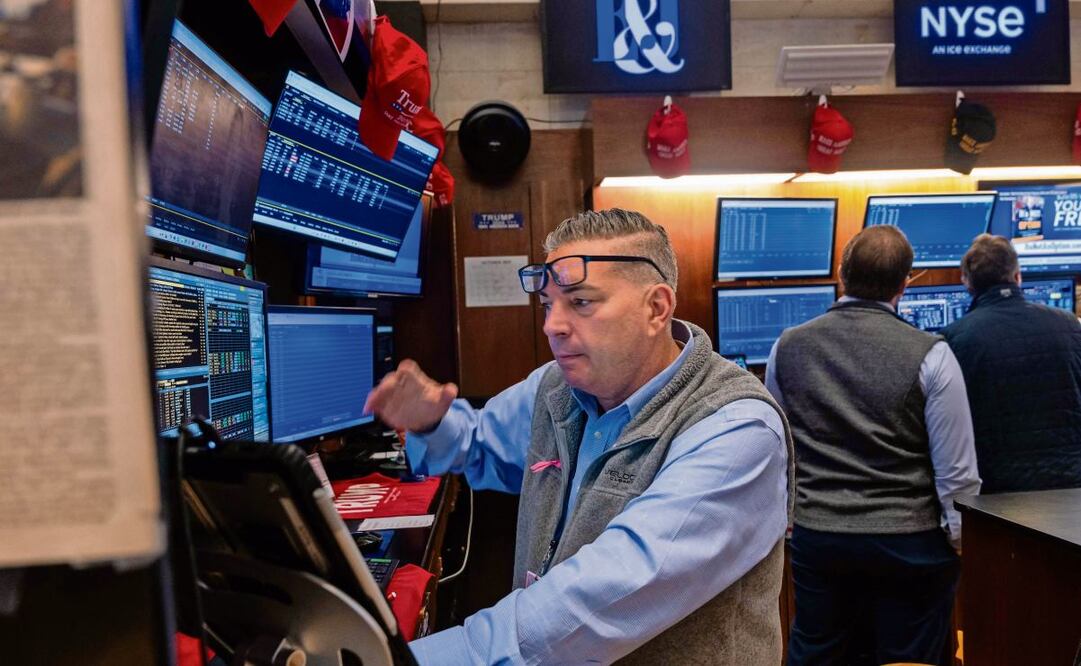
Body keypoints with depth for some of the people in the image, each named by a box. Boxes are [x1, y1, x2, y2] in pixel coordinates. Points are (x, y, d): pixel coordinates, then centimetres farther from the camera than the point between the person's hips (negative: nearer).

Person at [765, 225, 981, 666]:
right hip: (909, 543, -2)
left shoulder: (788, 347, -3)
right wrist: (961, 540, 6)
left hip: (817, 539, 3)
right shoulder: (929, 355, -13)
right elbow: (956, 471, -10)